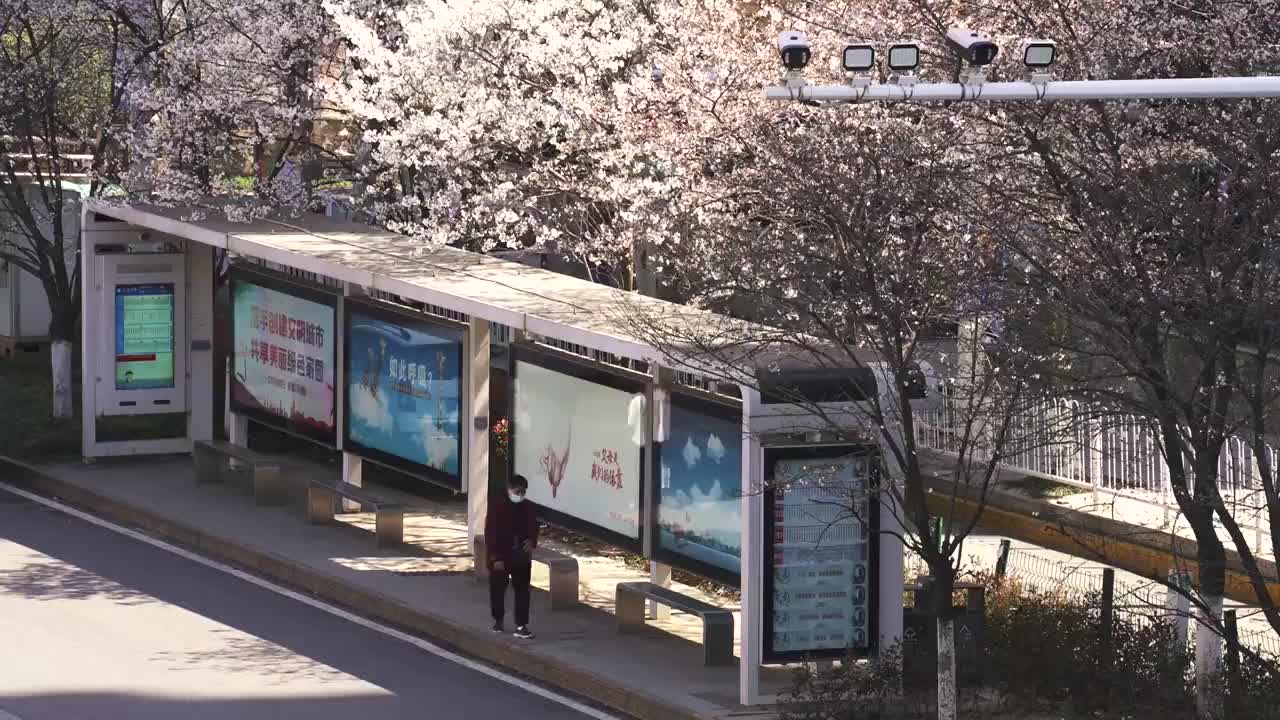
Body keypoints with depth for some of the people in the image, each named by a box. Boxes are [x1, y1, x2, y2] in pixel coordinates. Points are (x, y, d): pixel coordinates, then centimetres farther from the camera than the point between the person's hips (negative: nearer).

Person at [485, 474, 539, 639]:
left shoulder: (529, 508, 1)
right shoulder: (497, 506, -13)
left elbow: (533, 529, 12)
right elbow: (490, 533, -13)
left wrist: (531, 542, -12)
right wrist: (495, 557, -17)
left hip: (522, 557, 3)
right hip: (500, 557, -3)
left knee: (522, 592, -2)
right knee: (498, 590, 11)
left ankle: (521, 626, 0)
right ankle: (498, 620, 30)